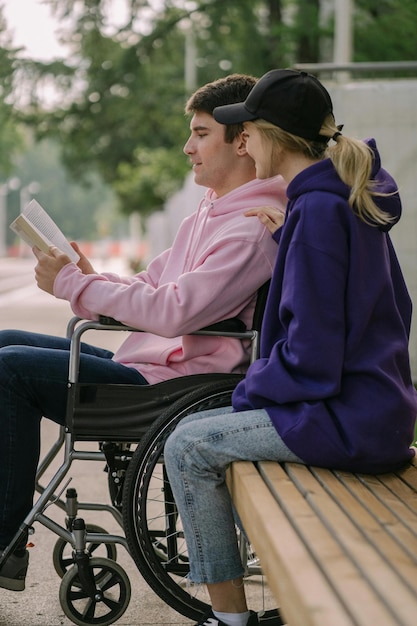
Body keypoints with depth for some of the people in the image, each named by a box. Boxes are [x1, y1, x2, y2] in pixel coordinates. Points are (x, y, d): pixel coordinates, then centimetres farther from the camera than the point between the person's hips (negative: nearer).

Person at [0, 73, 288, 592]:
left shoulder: (254, 228, -17)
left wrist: (73, 285, -17)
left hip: (171, 388, -11)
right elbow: (151, 286, 17)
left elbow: (174, 312, -25)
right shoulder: (213, 210, 16)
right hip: (142, 363, 11)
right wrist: (91, 279, -4)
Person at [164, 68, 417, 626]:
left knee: (188, 449, -5)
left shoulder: (317, 209, -18)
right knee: (195, 429, 17)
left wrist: (251, 389, -4)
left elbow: (311, 356, -21)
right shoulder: (353, 199, 12)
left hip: (349, 420, -10)